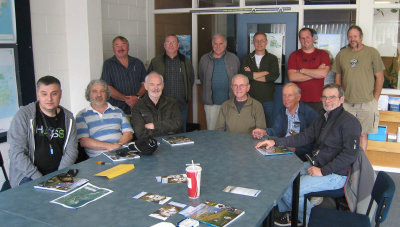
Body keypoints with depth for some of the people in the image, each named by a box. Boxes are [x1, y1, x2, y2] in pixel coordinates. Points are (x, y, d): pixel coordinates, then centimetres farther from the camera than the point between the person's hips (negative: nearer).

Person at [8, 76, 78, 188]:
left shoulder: (67, 117, 8)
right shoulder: (24, 115, -3)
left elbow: (71, 151, 5)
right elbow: (16, 152, -9)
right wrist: (39, 179, -16)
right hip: (28, 177, -4)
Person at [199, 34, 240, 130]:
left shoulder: (233, 58, 6)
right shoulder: (204, 59, 7)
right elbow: (201, 77, 18)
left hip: (230, 101, 0)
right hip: (211, 102, 0)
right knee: (211, 130, 3)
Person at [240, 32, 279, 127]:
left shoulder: (272, 58, 8)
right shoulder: (246, 58, 10)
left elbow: (274, 76, -10)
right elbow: (243, 75, -8)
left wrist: (252, 75, -7)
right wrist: (265, 72, -9)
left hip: (267, 99, 0)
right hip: (250, 98, 1)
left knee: (267, 125, 4)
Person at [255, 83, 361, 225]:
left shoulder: (349, 122, -13)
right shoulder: (322, 119, 14)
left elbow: (350, 154, -20)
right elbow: (304, 137, 13)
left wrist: (323, 171, -21)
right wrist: (275, 142, 1)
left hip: (335, 174, -8)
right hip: (314, 165, 8)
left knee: (288, 191, -19)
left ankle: (309, 219, 9)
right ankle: (286, 212, 18)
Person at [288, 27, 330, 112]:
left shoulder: (323, 54, 7)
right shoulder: (294, 55, 7)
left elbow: (323, 73, -11)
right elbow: (292, 77, -8)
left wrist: (301, 70, -6)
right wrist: (316, 73, -7)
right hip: (299, 100, 0)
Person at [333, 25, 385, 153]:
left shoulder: (372, 53, 2)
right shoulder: (341, 55, 8)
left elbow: (380, 78, 3)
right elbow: (338, 79, 13)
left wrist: (375, 100, -3)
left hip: (367, 104, -2)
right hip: (346, 103, 2)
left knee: (363, 134, 4)